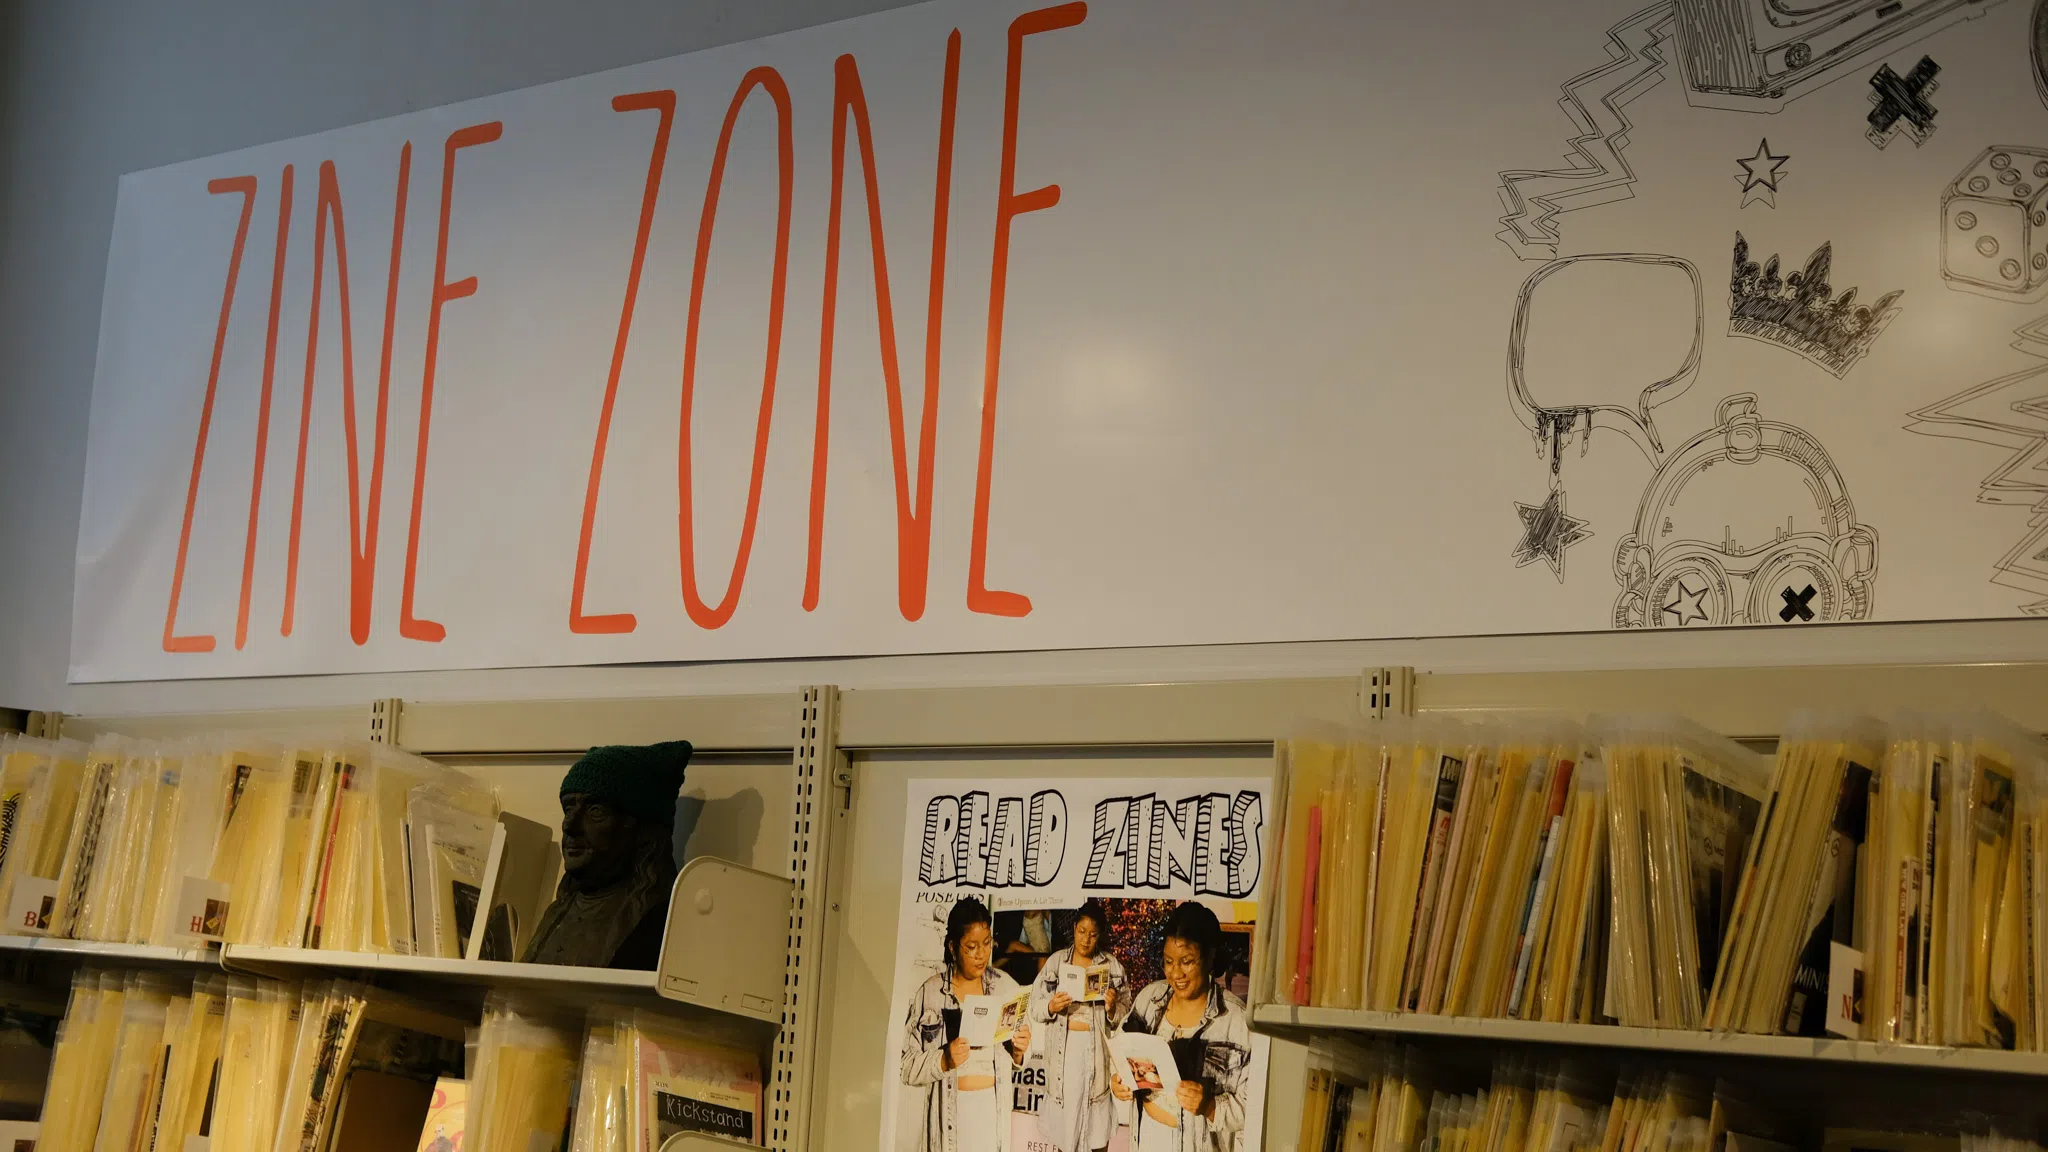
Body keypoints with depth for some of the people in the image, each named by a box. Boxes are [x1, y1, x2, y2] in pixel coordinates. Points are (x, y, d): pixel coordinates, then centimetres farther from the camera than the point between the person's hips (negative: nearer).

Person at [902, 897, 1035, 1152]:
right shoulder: (929, 993, -5)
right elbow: (909, 1067, -6)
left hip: (994, 1108, 2)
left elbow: (1017, 1057, 10)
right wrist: (944, 1061, -22)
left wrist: (1018, 1051, -11)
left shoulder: (1005, 986, 2)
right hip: (949, 1110, -2)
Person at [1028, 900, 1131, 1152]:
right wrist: (1051, 1006, -18)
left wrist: (1112, 1007, -18)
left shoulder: (1113, 966, 3)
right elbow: (1035, 1006, 2)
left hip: (1097, 1049, -1)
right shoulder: (1055, 961, 4)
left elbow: (1125, 1015, 3)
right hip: (1063, 1048, 1)